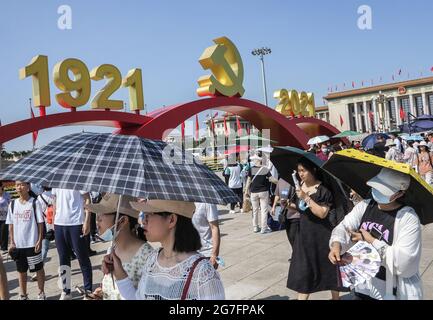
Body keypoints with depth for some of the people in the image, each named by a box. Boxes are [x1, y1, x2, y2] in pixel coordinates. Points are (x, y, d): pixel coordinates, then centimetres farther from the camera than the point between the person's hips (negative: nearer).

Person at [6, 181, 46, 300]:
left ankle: (41, 293, 21)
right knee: (21, 270, 13)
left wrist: (39, 241, -10)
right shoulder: (12, 204, 3)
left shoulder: (34, 203, -7)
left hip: (32, 243, -3)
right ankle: (23, 295, 25)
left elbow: (40, 223, -6)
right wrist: (12, 243, 3)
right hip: (18, 244, 4)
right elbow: (11, 225, 7)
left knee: (38, 269, 8)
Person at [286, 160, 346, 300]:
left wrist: (306, 197, -25)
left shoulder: (323, 189, -14)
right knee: (302, 270, 6)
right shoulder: (300, 186, 3)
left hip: (322, 234, -5)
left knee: (330, 268, 10)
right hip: (304, 232, 5)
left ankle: (335, 297, 30)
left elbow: (322, 213, -22)